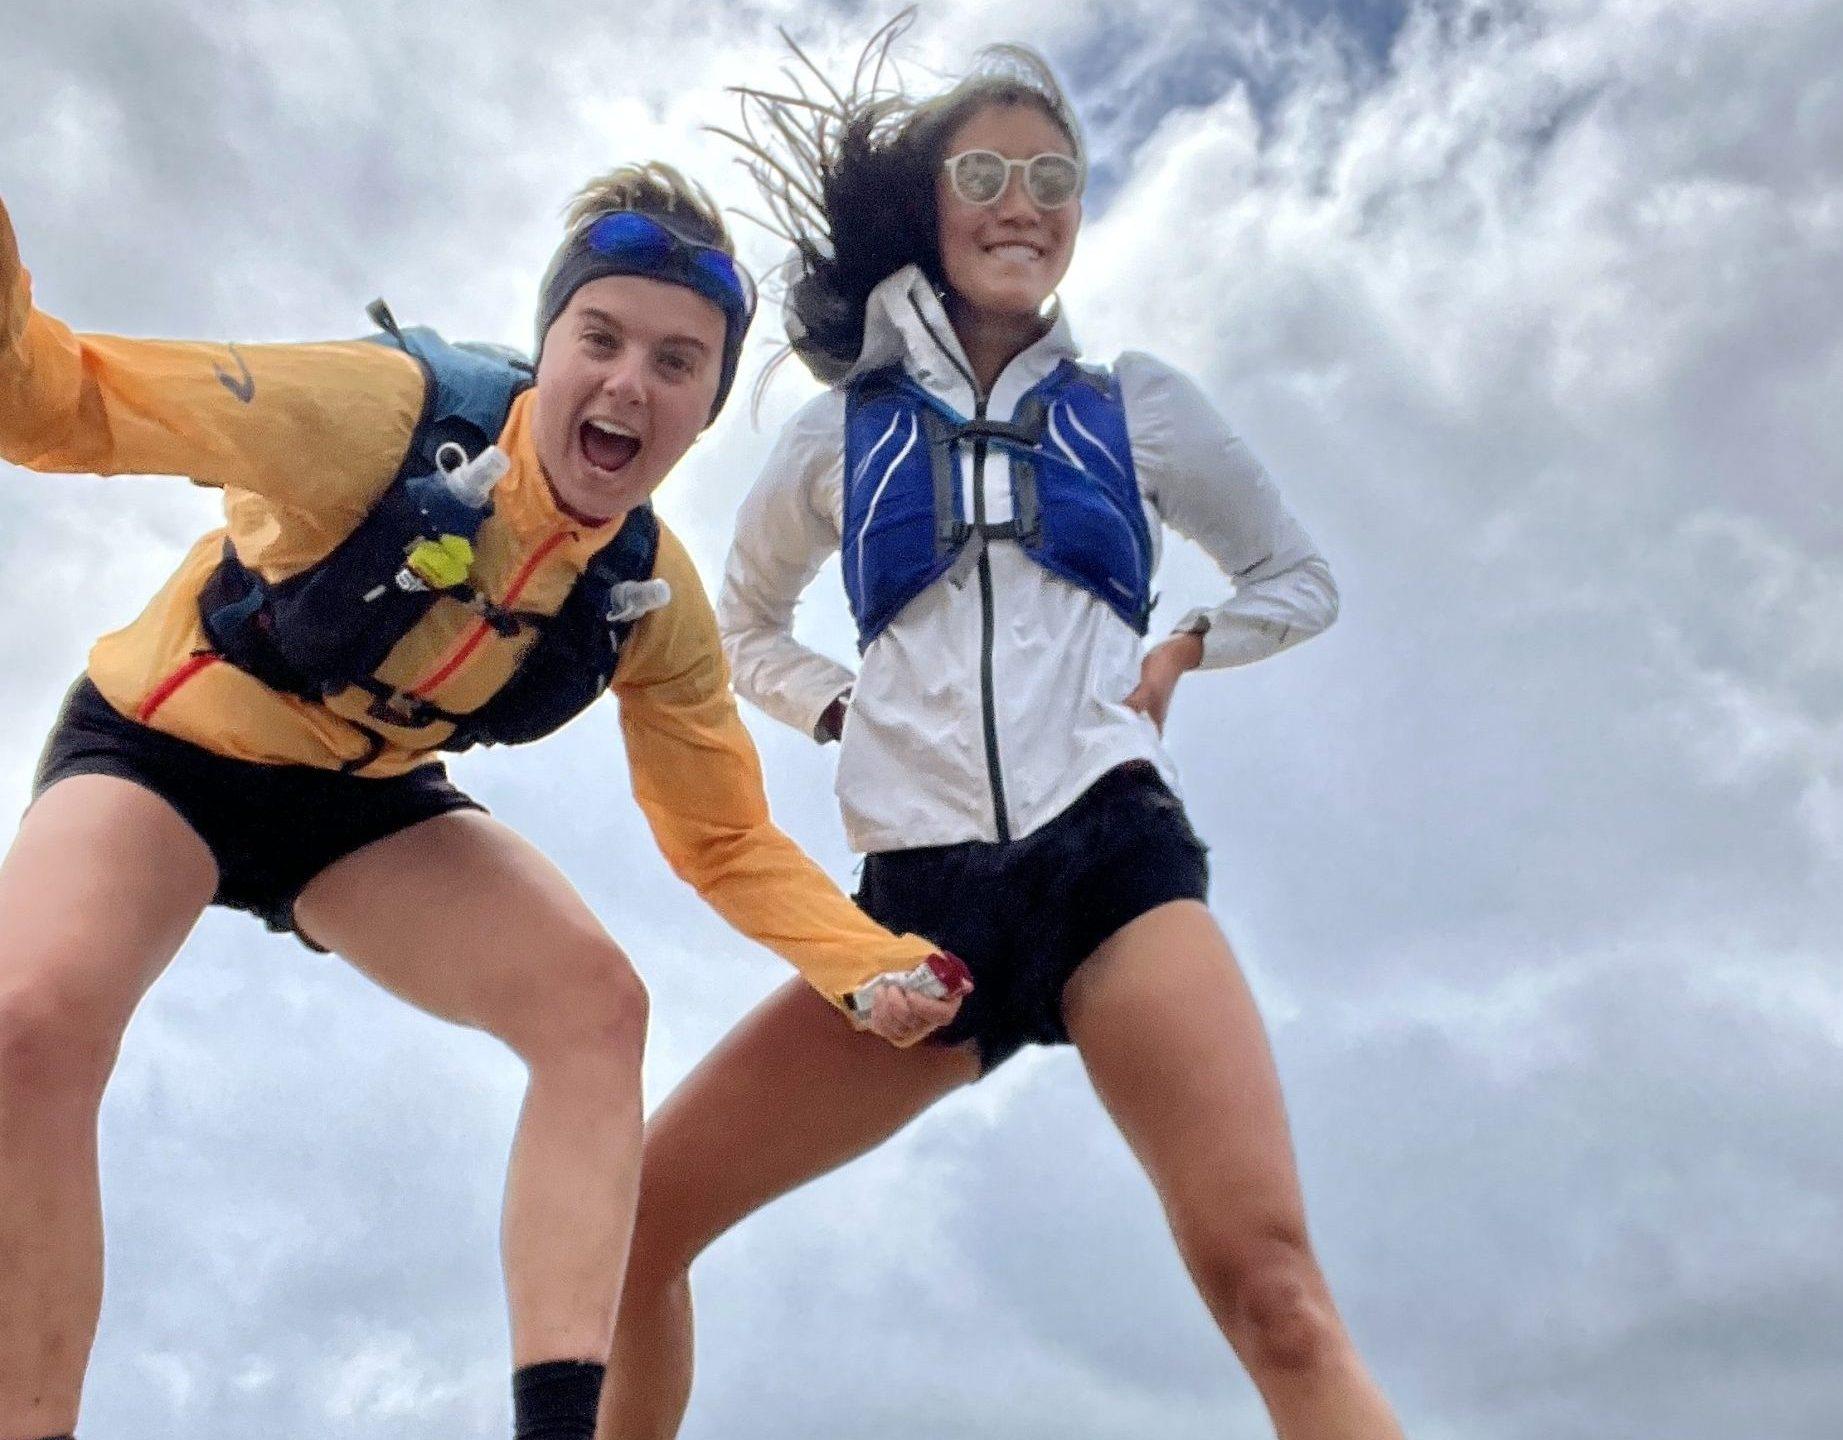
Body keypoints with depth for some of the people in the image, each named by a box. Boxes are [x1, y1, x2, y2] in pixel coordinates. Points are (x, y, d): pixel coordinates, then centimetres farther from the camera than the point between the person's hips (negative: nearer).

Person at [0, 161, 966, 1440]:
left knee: (595, 1003, -17)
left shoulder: (655, 601, -14)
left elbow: (725, 841, -5)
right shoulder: (389, 410, -30)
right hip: (160, 750, -4)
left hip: (364, 801, 4)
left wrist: (873, 963, -22)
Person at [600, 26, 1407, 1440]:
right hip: (921, 898, 3)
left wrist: (1182, 647, 4)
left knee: (1272, 1289, -24)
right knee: (629, 1221, -3)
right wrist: (839, 704, 9)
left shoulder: (1139, 407, 13)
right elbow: (744, 629, 29)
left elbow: (1302, 582, 24)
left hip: (1114, 861, -2)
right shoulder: (840, 433, 15)